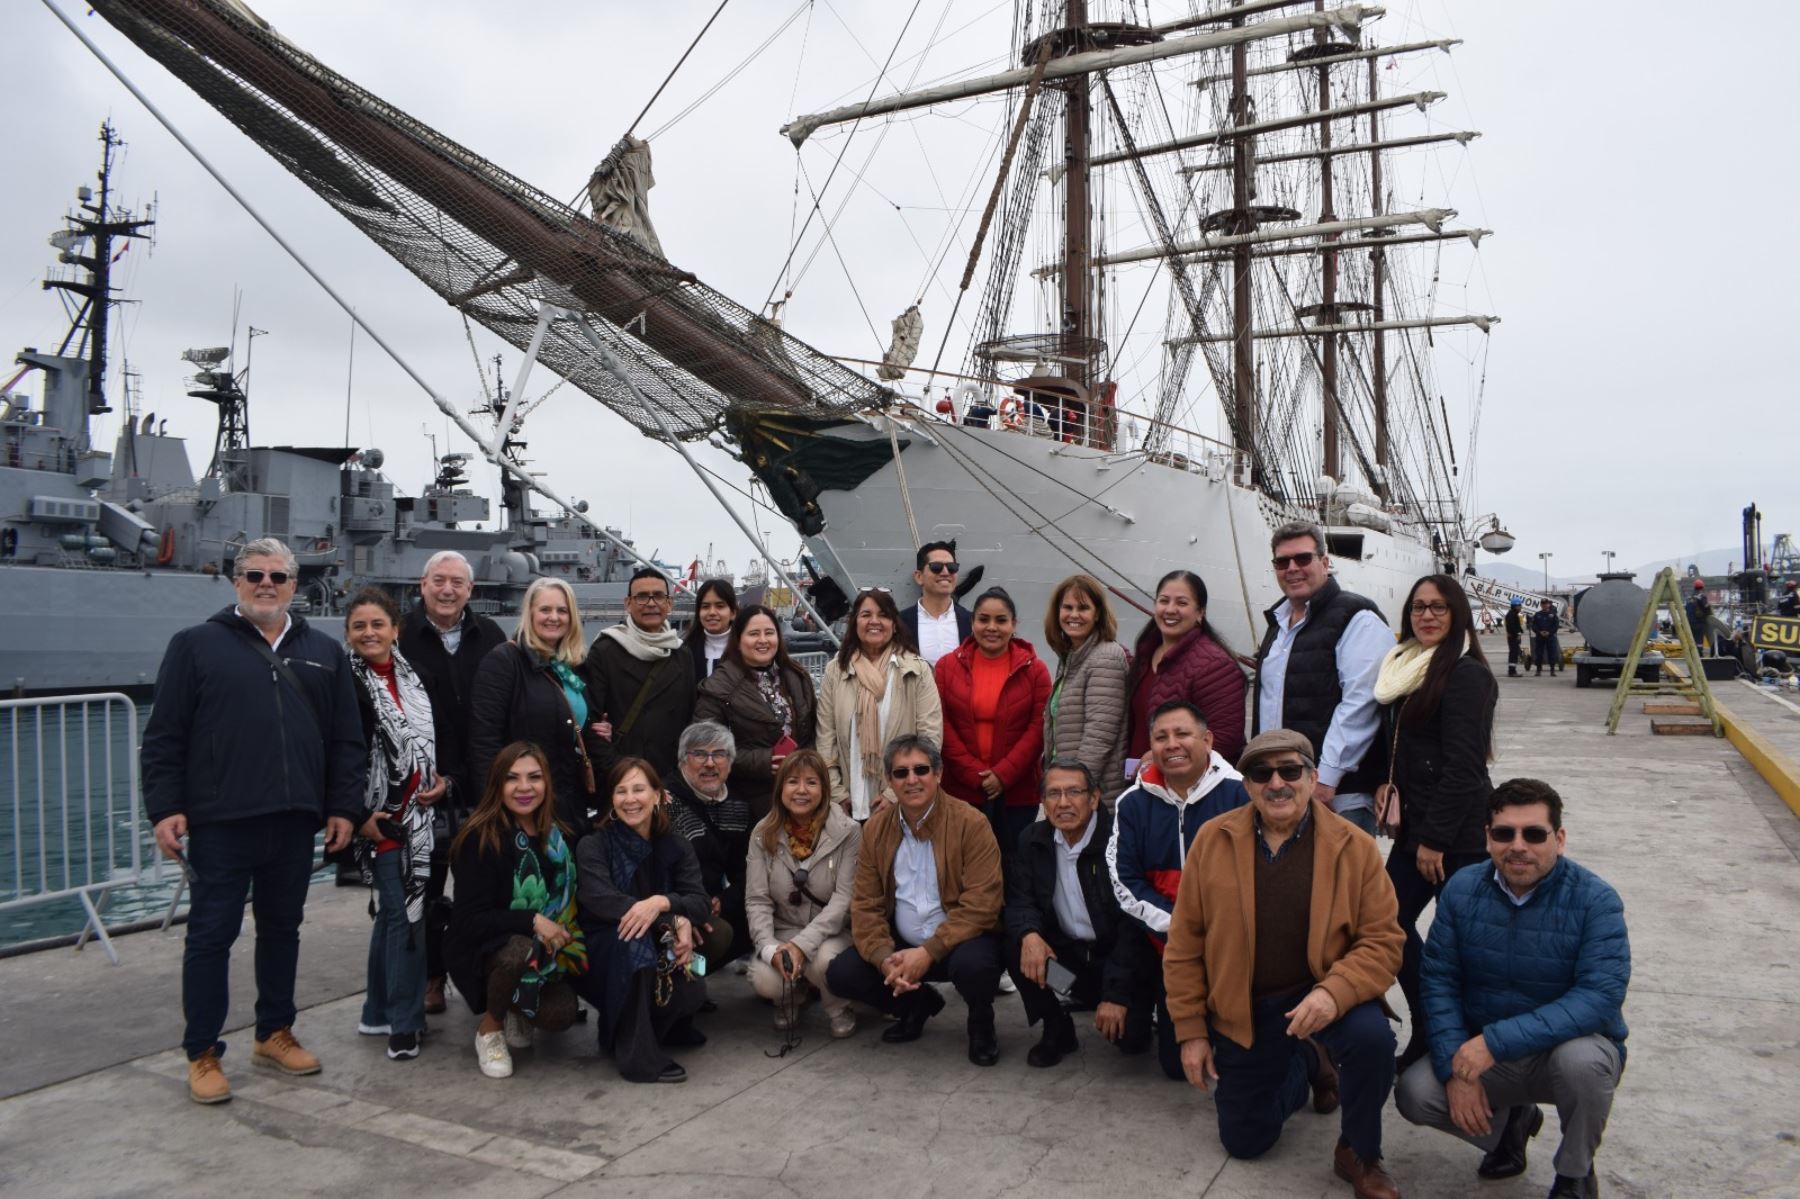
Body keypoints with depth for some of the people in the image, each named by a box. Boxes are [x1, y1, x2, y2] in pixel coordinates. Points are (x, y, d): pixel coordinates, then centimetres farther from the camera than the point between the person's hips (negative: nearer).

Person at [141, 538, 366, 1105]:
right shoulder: (196, 644, 2)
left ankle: (275, 1034, 28)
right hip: (219, 822, -3)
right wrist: (165, 807, -8)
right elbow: (163, 738, -1)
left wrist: (345, 806, 4)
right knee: (211, 935, 3)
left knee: (282, 929, 14)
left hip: (294, 822, 4)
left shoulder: (324, 651, 11)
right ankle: (203, 1054, 15)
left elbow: (347, 740, 10)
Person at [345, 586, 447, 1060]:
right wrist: (359, 816, -13)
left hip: (418, 812, 6)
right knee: (404, 911, -6)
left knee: (393, 910, 13)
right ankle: (403, 1023, 5)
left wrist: (442, 778, 1)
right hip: (380, 817, -5)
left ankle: (380, 1012, 26)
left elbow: (436, 735, 18)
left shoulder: (412, 676, 9)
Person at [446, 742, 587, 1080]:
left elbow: (569, 901, 9)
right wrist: (531, 921, -30)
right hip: (483, 949, -4)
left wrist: (560, 933, -10)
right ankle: (489, 1028, -6)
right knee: (521, 950, -37)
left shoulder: (558, 836, -1)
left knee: (559, 1016, -21)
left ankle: (515, 1010, 16)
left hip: (547, 949, 4)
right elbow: (469, 920, -22)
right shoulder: (480, 838, -18)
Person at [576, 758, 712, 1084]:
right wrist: (674, 921, -33)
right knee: (634, 940, -35)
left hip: (661, 957, 3)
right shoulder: (594, 846, -8)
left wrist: (661, 902, -35)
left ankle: (660, 1024, 10)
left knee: (692, 992, -27)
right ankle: (636, 1051, -29)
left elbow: (700, 902, -12)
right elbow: (599, 899, -26)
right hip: (607, 953, -3)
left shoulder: (676, 846, 1)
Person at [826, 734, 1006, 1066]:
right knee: (841, 974, -15)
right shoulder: (876, 828, 0)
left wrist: (928, 952, -27)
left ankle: (981, 1021, 2)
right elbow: (865, 905, -1)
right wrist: (884, 957, -19)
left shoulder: (971, 823, -15)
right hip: (902, 943, 5)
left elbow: (979, 906, -20)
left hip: (958, 941, -4)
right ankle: (919, 1003, 14)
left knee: (973, 965, -36)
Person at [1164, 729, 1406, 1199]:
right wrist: (1191, 1029, -4)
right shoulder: (1213, 840, -8)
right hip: (1240, 1010, 2)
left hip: (1320, 993, -2)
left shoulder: (1354, 846, -11)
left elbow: (1382, 941, -11)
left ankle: (1358, 1155, -4)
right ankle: (1308, 1065, 40)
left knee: (1372, 1037, -34)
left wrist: (1335, 992, -30)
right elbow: (1185, 941, -3)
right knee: (1245, 1142, 10)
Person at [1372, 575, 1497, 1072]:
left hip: (1458, 834, -9)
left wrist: (1434, 837, -17)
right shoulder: (1408, 668, 12)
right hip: (1416, 826, 9)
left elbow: (1462, 766, -18)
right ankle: (1428, 1032, 24)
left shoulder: (1466, 674, -13)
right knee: (1392, 923, 10)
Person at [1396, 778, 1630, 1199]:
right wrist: (1455, 1069, -19)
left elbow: (1601, 996, -28)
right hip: (1481, 1052, 3)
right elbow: (1438, 980, -6)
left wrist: (1496, 1041, -33)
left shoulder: (1596, 900, -18)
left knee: (1580, 1059, -36)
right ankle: (1509, 1120, 15)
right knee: (1415, 1093, -19)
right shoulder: (1463, 889, -7)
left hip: (1570, 1047, -3)